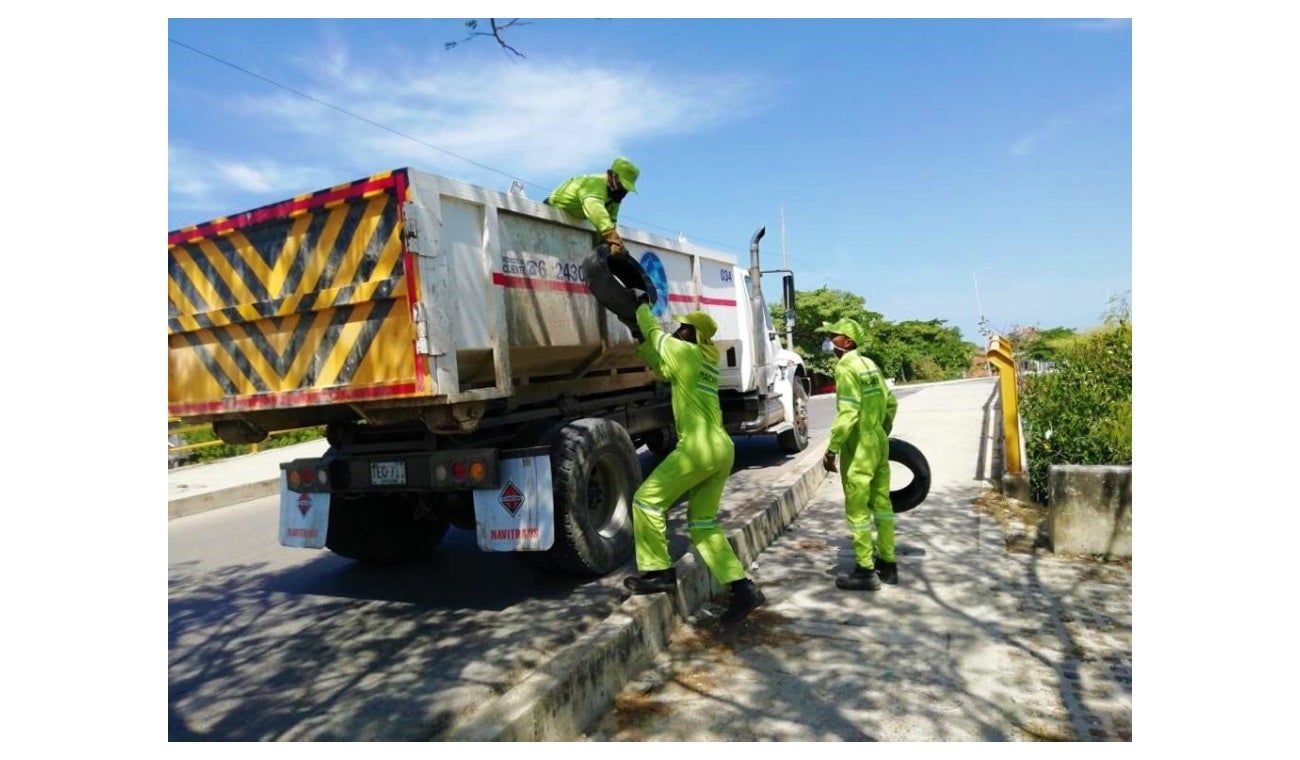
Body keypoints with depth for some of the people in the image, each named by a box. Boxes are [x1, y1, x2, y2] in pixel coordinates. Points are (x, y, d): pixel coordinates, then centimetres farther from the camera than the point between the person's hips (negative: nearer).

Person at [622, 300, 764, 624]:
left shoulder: (686, 353, -4)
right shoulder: (706, 361, 20)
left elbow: (653, 331, 12)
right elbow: (662, 368, 34)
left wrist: (641, 306, 30)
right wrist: (638, 344, 34)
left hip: (699, 447, -10)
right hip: (721, 449, 10)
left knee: (647, 500, -1)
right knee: (703, 523, 13)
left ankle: (658, 572, 4)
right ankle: (743, 589, 9)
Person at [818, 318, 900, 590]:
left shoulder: (846, 367, -15)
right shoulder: (870, 364, 11)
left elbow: (848, 413, -24)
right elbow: (891, 402, 18)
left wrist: (831, 450, -20)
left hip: (859, 446, -9)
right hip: (879, 442, 9)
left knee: (857, 509, 0)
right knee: (881, 503, 15)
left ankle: (865, 572, 7)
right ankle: (888, 564, 25)